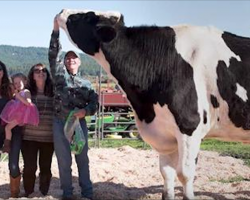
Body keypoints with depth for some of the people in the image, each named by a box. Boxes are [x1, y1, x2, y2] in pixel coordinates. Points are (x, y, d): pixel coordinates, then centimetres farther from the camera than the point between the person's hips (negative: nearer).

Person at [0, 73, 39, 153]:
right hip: (15, 115, 9)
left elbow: (28, 102, -19)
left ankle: (7, 144, -3)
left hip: (20, 115, -9)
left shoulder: (26, 92, -3)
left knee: (8, 127, -11)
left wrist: (18, 96, -22)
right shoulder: (17, 93, 21)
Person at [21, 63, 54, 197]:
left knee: (45, 168, 9)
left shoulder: (53, 92, 4)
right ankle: (28, 195, 17)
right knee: (29, 167, -1)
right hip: (29, 137, -1)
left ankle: (43, 194, 25)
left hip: (48, 138, 1)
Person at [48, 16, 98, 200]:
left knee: (83, 159, 7)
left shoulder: (86, 83, 9)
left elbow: (95, 102, 5)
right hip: (60, 122, -1)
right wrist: (56, 30, -11)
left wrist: (85, 111, -16)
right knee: (64, 160, 5)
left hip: (80, 122, 1)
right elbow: (53, 55, -5)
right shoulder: (60, 74, 5)